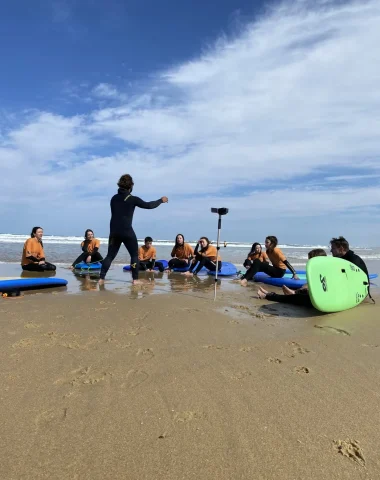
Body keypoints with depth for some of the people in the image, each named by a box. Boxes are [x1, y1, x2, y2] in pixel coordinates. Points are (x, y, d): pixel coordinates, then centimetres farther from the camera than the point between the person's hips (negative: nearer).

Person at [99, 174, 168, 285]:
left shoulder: (114, 198, 9)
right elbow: (148, 205, 1)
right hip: (127, 232, -5)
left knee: (110, 255, 11)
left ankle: (101, 278, 4)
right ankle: (135, 279, 6)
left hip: (114, 231, 5)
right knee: (134, 255, 8)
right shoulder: (132, 199, -6)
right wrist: (161, 200, 15)